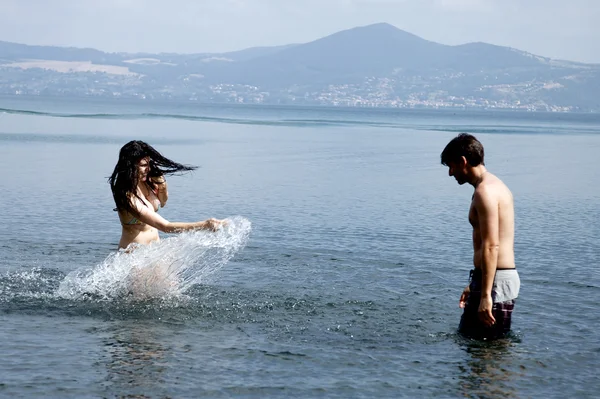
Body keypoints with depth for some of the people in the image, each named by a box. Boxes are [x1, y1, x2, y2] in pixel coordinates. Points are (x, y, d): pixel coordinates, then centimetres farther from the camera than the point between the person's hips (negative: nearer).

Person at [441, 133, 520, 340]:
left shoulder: (485, 191, -15)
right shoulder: (496, 185, 17)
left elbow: (491, 247, -23)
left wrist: (485, 296, -26)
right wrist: (475, 286, 28)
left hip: (495, 281, -11)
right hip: (505, 276, 11)